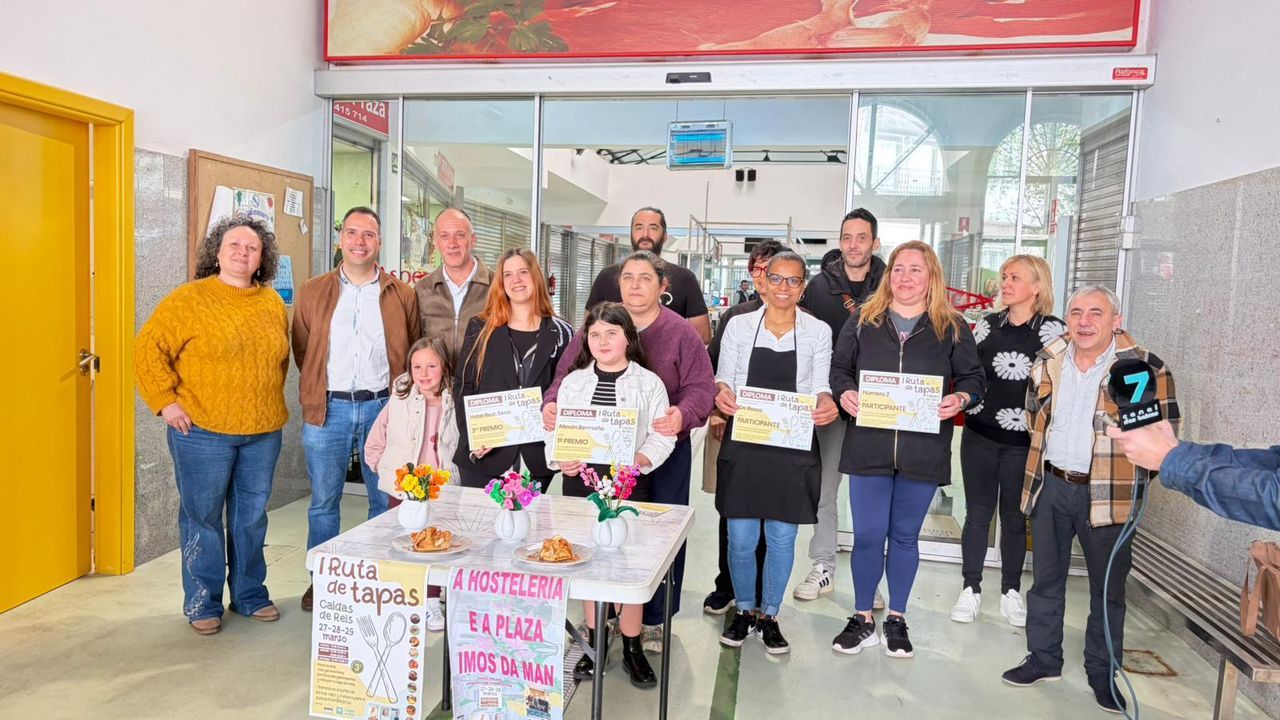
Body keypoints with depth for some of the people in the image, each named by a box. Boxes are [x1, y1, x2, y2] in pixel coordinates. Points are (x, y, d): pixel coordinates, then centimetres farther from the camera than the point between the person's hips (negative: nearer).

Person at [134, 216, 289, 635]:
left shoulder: (273, 303, 8)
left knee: (252, 517, 13)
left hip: (263, 432, 4)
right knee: (202, 518, 7)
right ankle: (203, 604, 21)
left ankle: (250, 595, 28)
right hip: (203, 432, -4)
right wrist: (166, 401, -11)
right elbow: (147, 349, -7)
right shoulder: (189, 299, -6)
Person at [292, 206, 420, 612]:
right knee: (324, 501, 8)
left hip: (381, 407, 0)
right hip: (327, 410, 1)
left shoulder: (401, 296, 4)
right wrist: (317, 394, 8)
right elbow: (301, 351, 11)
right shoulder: (312, 292, 6)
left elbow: (413, 354, 9)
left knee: (386, 500, 7)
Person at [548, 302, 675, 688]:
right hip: (580, 483, 3)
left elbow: (662, 438, -3)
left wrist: (637, 460, -20)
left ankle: (632, 648, 18)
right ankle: (595, 644, 26)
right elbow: (557, 430, 8)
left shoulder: (648, 382, -1)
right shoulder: (573, 381, 7)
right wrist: (560, 460, -10)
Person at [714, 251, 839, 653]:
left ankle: (769, 616, 26)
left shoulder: (818, 332, 5)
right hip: (743, 443, 0)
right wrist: (722, 392, -18)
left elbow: (820, 387, 2)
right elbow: (723, 377, 5)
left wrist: (826, 403, -20)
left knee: (782, 537, 6)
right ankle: (744, 611, 26)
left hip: (794, 447, 0)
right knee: (741, 536, 3)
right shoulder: (739, 326, 5)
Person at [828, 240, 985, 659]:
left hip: (924, 450, 0)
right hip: (869, 447, 0)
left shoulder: (952, 327, 4)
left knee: (905, 536, 13)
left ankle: (896, 620, 30)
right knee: (867, 536, 4)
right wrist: (844, 393, -12)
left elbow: (974, 377, 7)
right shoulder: (862, 320, 5)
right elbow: (839, 367, 8)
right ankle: (863, 620, 21)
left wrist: (960, 398, -14)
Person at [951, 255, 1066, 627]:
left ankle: (1011, 592, 27)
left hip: (1024, 442, -2)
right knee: (977, 514, 9)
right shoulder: (987, 325, 5)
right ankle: (971, 589, 21)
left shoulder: (1053, 330, -5)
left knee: (1015, 518, 11)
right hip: (979, 436, 2)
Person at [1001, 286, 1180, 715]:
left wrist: (1133, 473, -4)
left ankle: (1102, 673, 24)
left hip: (1107, 494, -4)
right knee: (1045, 579, 13)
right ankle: (1043, 659, 27)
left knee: (1108, 587, 8)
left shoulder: (1144, 367, -10)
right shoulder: (1047, 363, 4)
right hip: (1050, 487, 4)